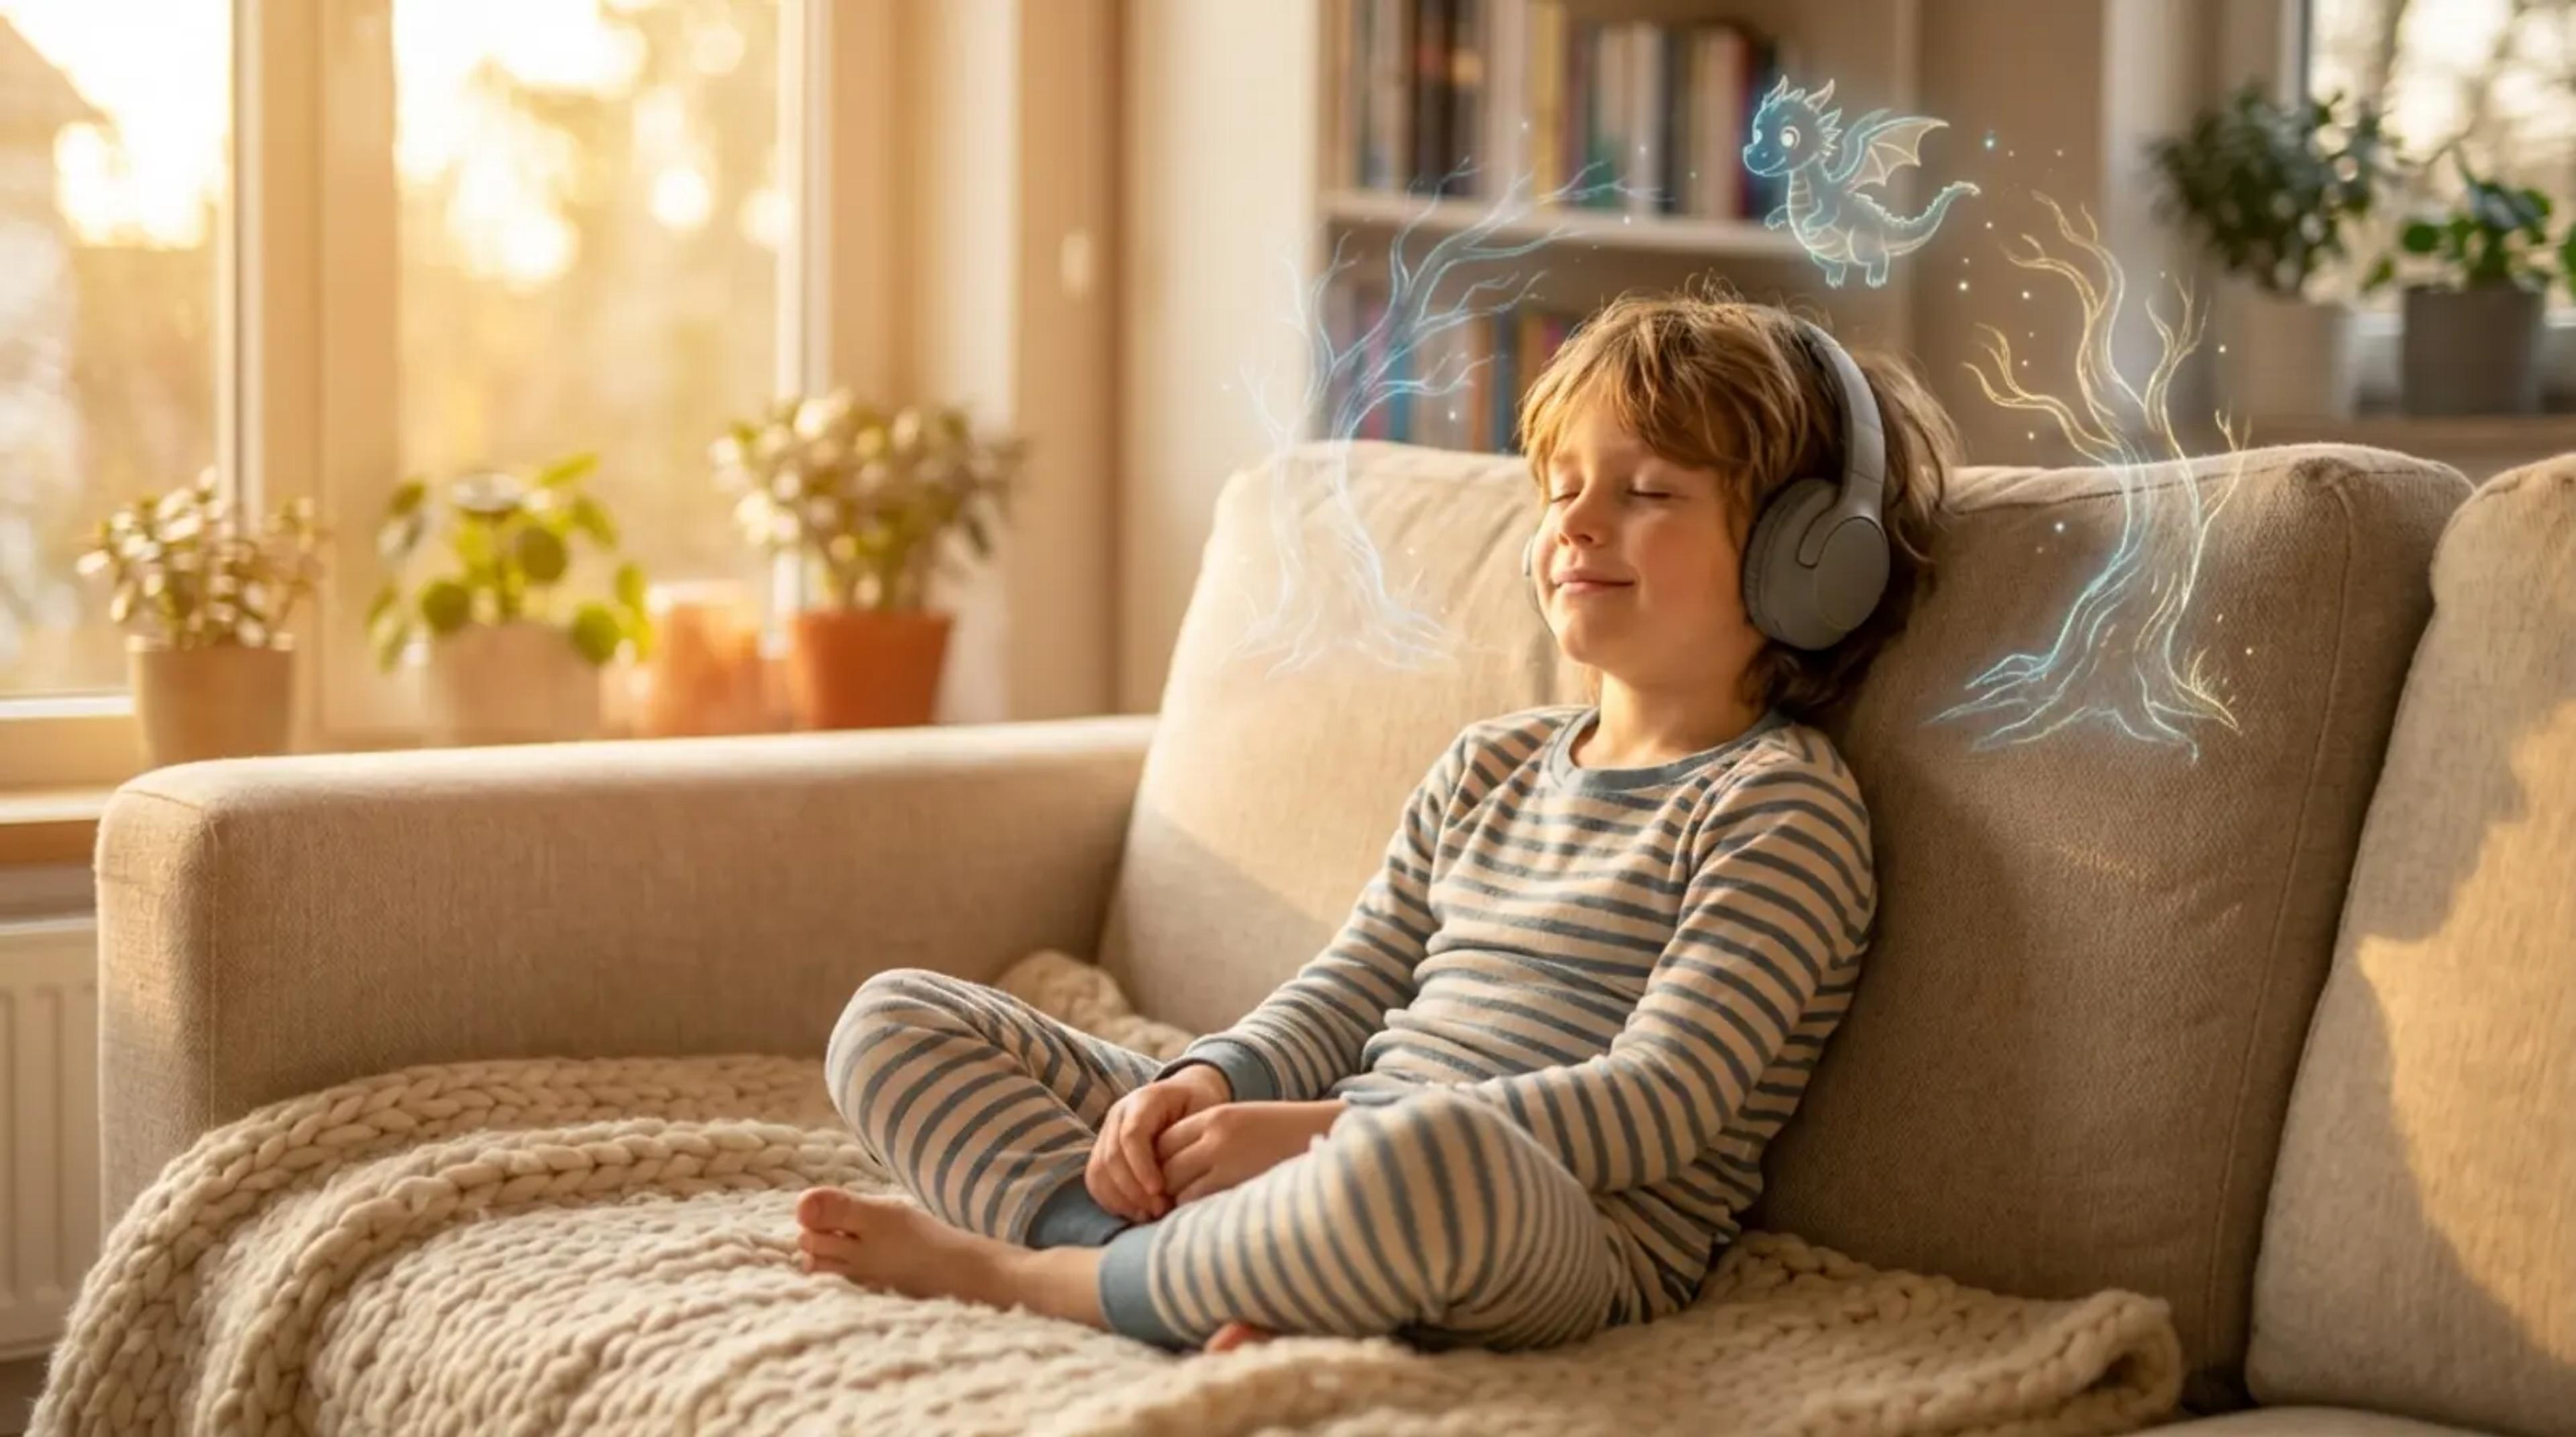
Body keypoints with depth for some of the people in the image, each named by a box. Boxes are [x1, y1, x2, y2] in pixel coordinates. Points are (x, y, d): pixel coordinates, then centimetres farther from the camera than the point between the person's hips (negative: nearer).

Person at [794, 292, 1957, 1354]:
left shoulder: (1784, 806, -3)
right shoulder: (1489, 768, 21)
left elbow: (1657, 1106, -14)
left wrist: (1319, 1131, -21)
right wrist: (1204, 1088, -5)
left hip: (1580, 1238, -7)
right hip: (1348, 1181, 8)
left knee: (1436, 1154, -46)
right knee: (893, 1018, 4)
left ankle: (1026, 1270, -20)